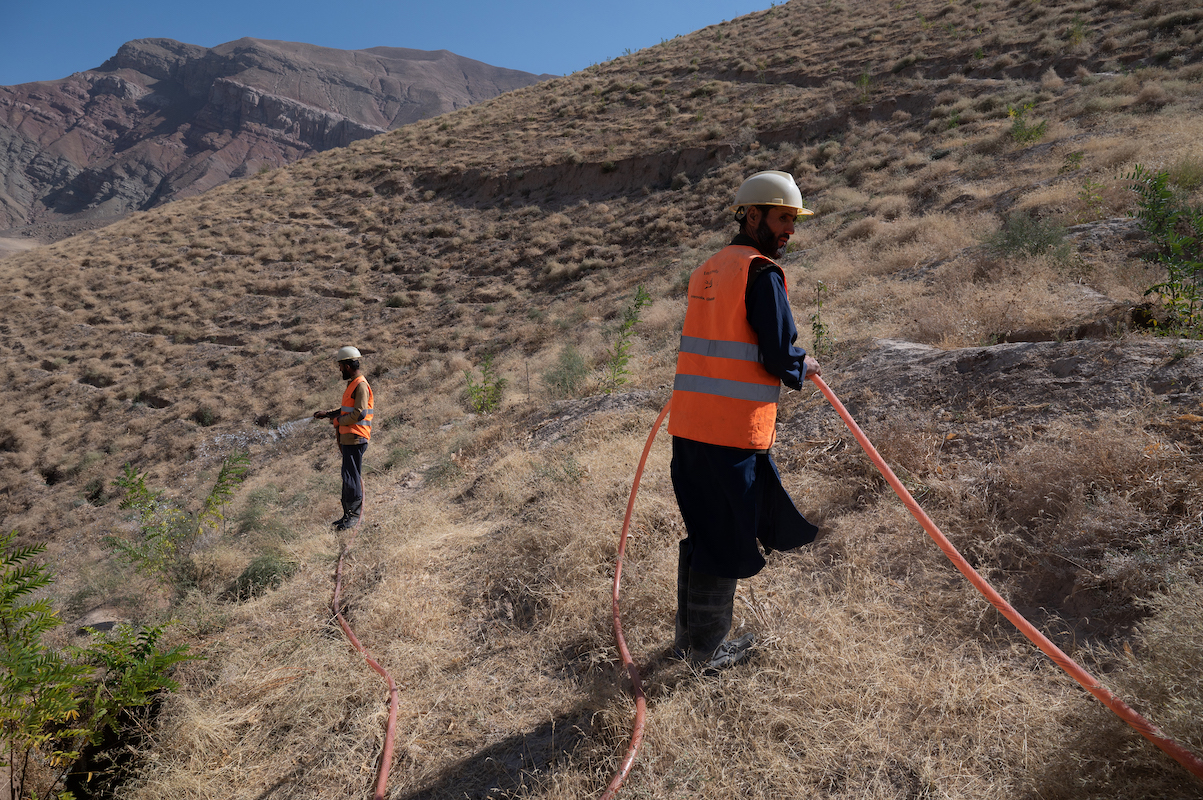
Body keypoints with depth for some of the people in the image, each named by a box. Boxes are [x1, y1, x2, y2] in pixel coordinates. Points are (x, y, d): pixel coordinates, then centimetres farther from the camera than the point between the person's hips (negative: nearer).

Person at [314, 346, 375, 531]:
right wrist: (327, 414, 19)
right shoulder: (352, 384, 19)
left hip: (355, 439, -10)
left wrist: (338, 421, -10)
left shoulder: (361, 385, -14)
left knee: (351, 477, -8)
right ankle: (348, 514, 19)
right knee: (349, 476, 13)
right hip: (348, 439, 10)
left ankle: (354, 515, -2)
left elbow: (359, 413, -22)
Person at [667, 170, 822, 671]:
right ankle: (709, 650, 20)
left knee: (703, 532, 19)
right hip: (733, 431, -8)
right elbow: (778, 355, -13)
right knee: (727, 540, 6)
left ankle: (689, 634, 32)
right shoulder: (761, 273, -9)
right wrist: (804, 367, 9)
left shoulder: (707, 270, 16)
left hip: (689, 424, 8)